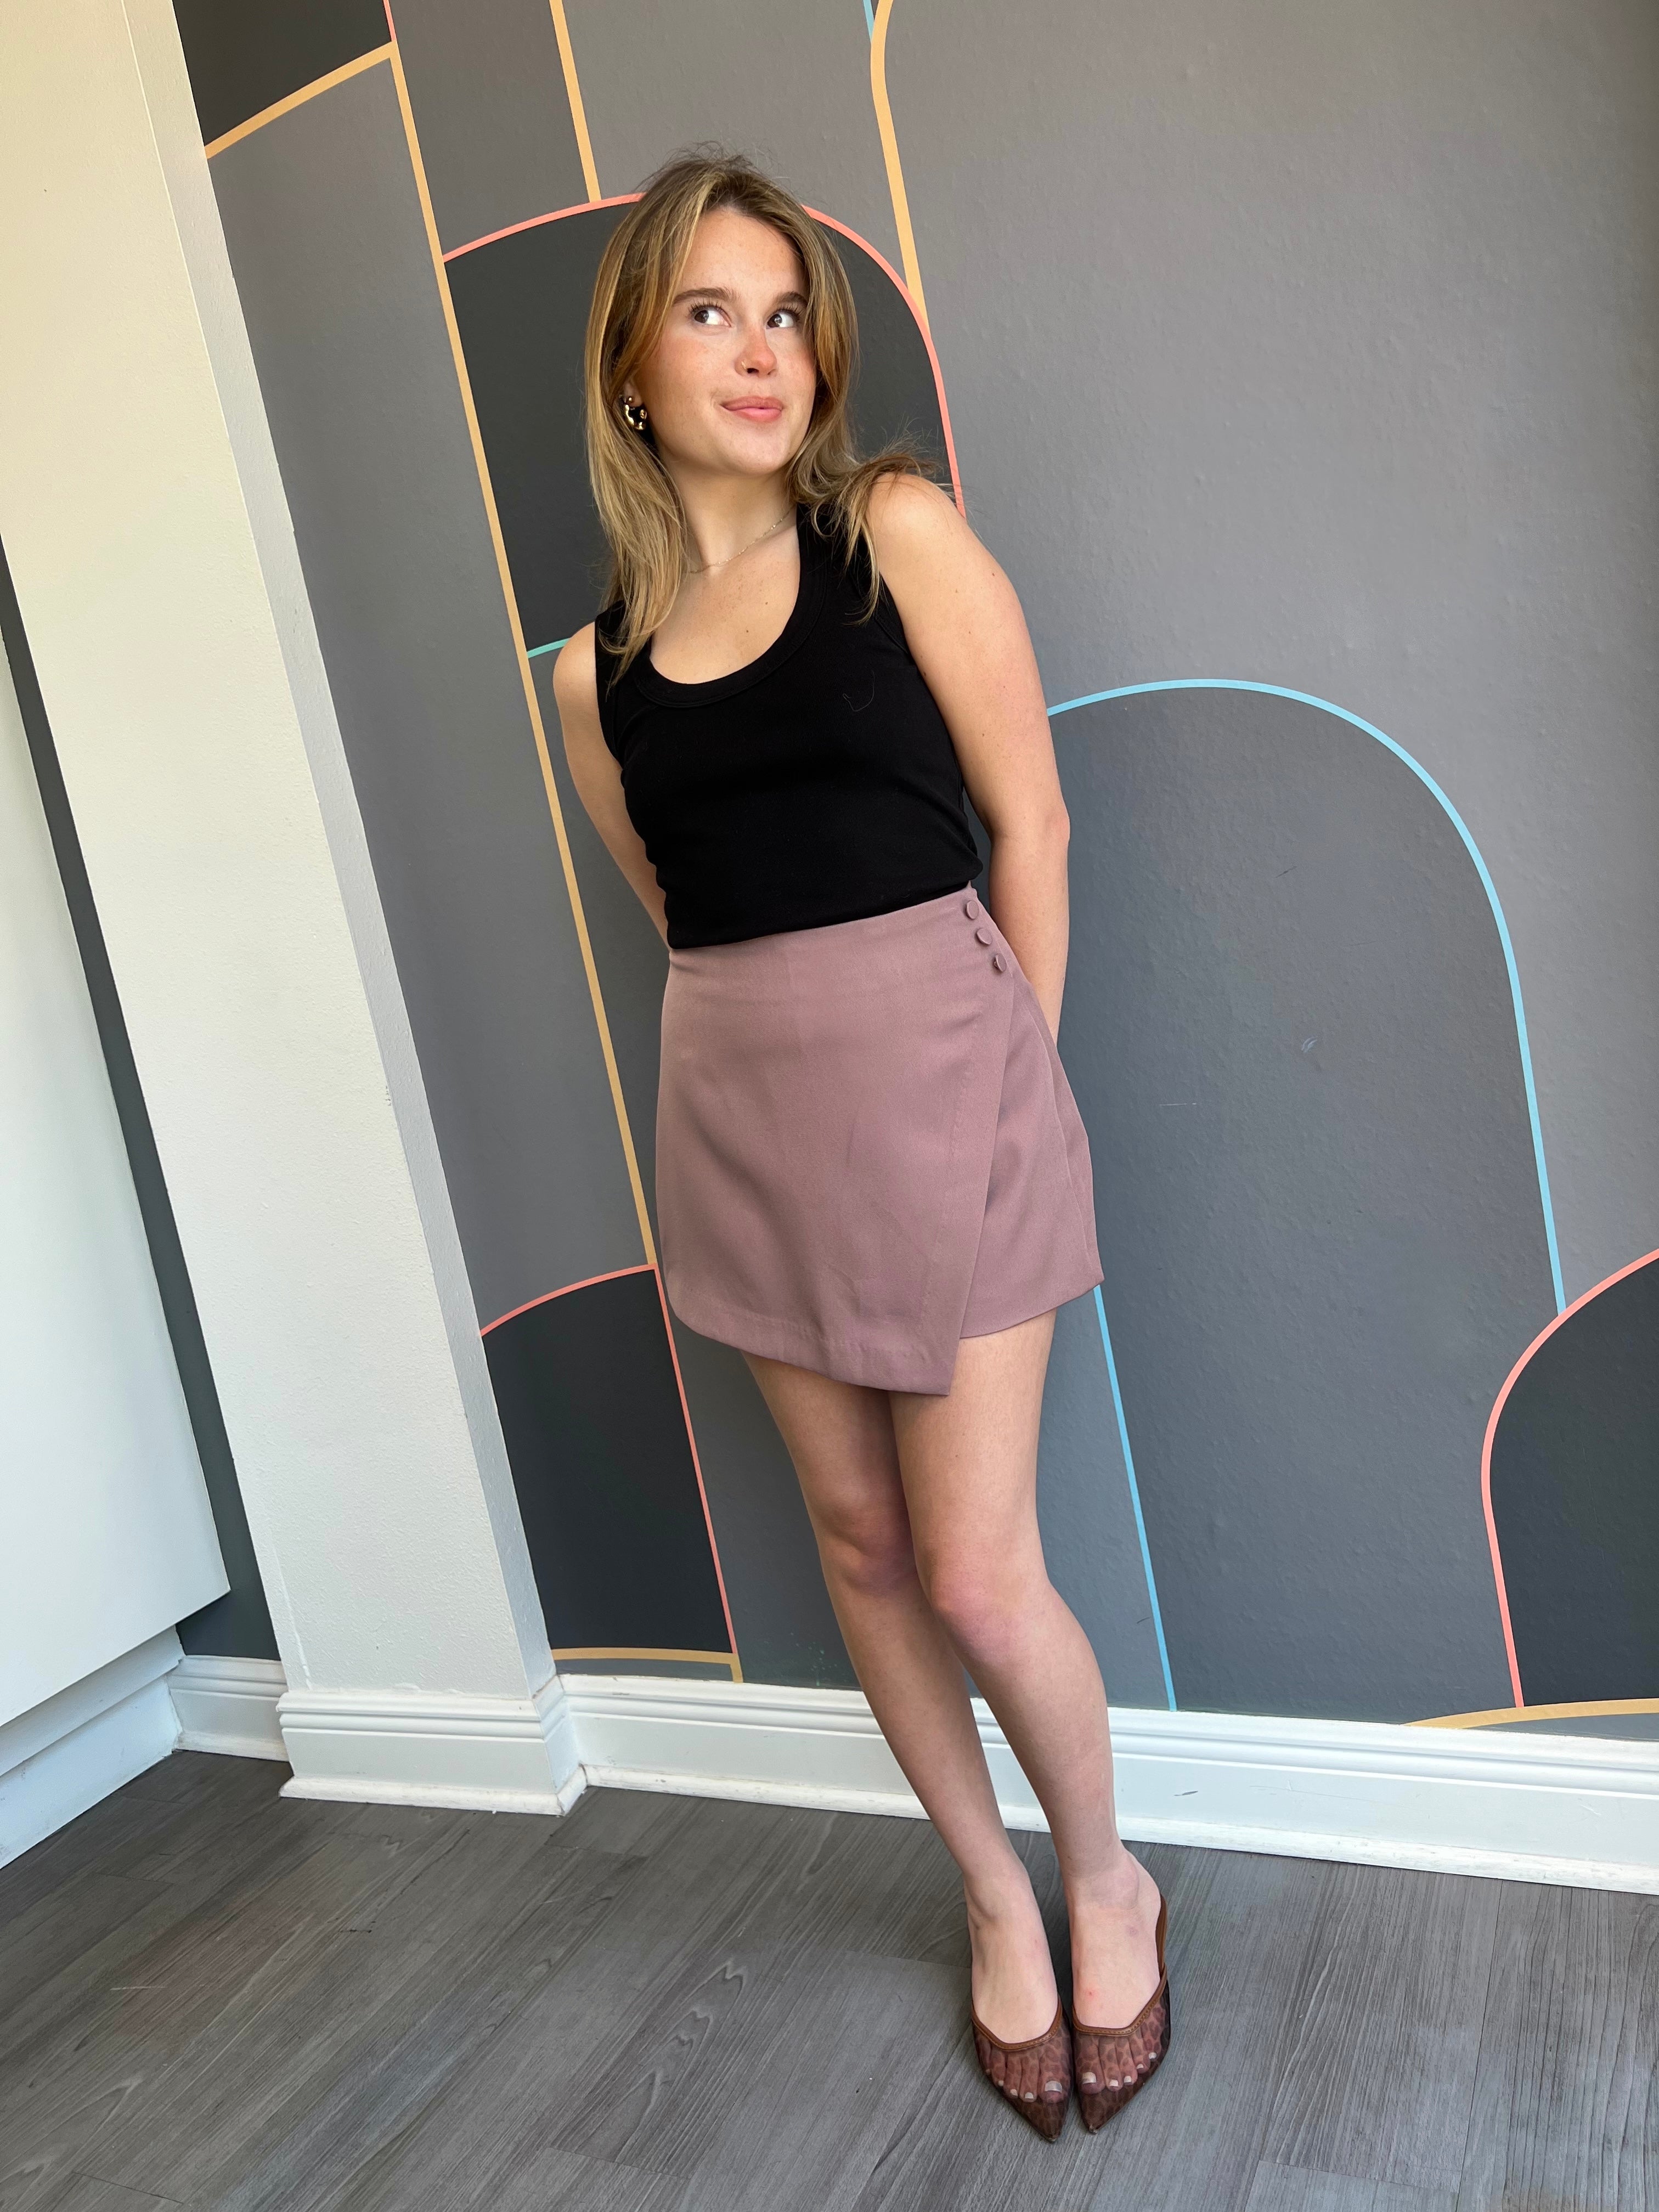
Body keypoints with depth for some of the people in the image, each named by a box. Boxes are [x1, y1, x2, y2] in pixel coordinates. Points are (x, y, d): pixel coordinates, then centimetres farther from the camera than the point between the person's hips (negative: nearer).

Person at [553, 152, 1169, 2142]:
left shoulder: (896, 532, -3)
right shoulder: (600, 669, 7)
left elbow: (1028, 818, -4)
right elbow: (684, 911, 14)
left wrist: (1002, 1084, -1)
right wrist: (790, 1056, 7)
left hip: (931, 1074, -4)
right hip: (737, 1109, 4)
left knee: (976, 1576, -2)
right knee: (858, 1539, 13)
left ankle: (1105, 1878, 30)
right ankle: (995, 1901, 36)